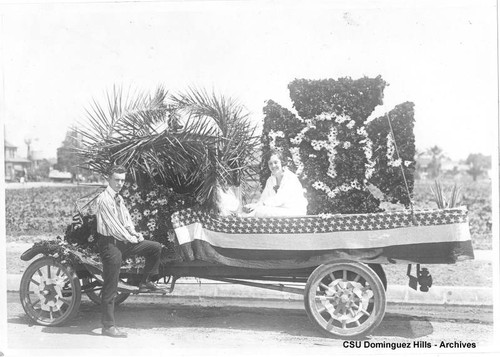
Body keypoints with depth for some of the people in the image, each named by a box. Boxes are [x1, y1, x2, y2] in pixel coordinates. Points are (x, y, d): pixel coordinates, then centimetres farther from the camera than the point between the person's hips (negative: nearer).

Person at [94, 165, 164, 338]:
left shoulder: (119, 198, 11)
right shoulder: (104, 200, -18)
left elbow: (127, 217, 16)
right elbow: (113, 225, -19)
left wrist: (134, 233, -2)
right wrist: (130, 238, -10)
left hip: (124, 240, 9)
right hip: (110, 244, -9)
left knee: (156, 247, 6)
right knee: (110, 288, -5)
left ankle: (145, 282, 15)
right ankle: (108, 326, 3)